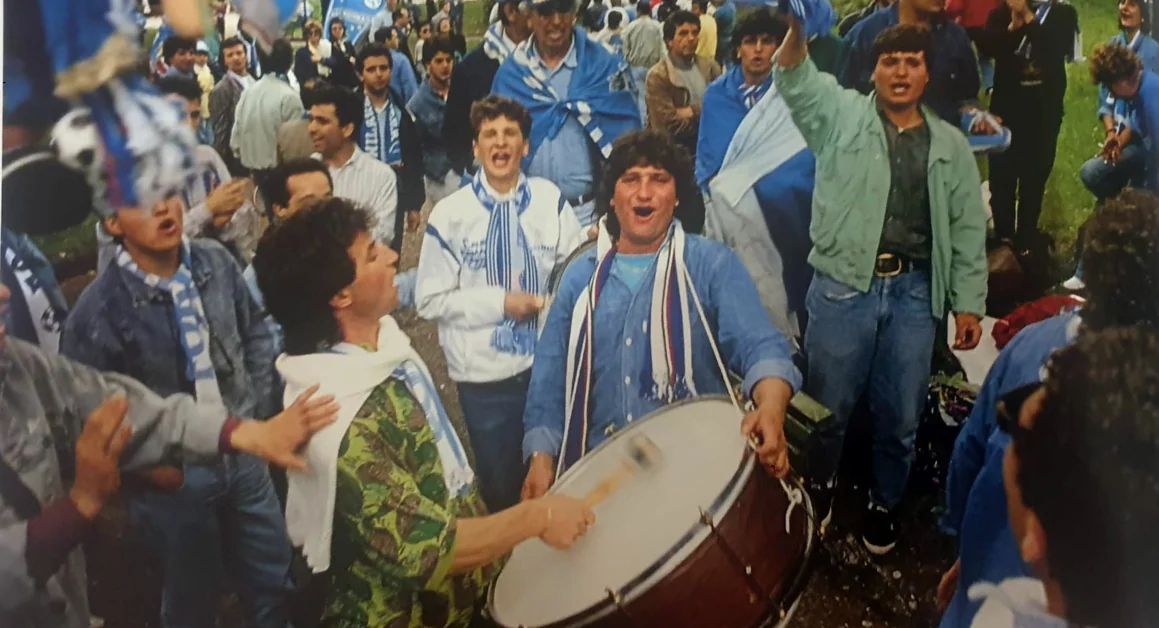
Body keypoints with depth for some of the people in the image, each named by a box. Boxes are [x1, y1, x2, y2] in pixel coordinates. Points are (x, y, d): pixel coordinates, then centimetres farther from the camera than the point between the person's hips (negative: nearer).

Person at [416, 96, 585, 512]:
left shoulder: (550, 200, -3)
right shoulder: (450, 215, -10)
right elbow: (430, 301, -9)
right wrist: (500, 302, -16)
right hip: (485, 372, -1)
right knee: (500, 485, 18)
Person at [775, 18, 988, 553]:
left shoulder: (950, 145, 12)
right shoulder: (841, 114, 6)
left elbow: (968, 229, 12)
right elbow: (795, 79, -12)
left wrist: (968, 303, 6)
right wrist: (797, 23, -31)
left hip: (914, 293, 2)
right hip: (843, 287, -2)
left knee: (901, 417, 10)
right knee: (828, 407, 8)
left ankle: (884, 504, 33)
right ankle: (818, 487, 34)